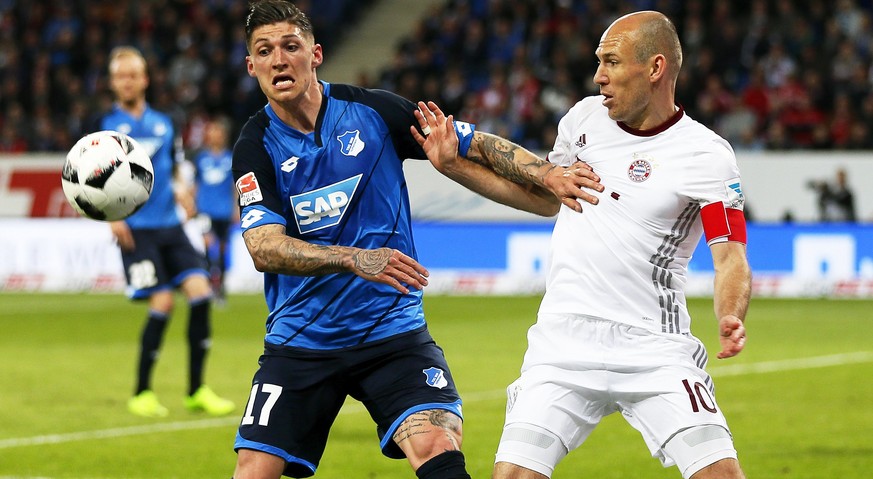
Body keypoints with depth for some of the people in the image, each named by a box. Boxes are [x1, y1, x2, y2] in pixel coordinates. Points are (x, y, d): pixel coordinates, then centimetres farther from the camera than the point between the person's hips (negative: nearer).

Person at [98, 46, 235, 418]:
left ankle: (196, 391, 0)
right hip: (135, 229, -5)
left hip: (169, 225, 5)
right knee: (163, 301, -14)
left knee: (199, 290, -9)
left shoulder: (163, 124, 15)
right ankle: (142, 393, 1)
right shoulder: (106, 125, 2)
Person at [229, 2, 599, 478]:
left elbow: (477, 153, 3)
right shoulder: (256, 146, -5)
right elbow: (265, 248, -17)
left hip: (392, 332, 0)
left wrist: (554, 181, -12)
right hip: (298, 343, 1)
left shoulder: (371, 110, -3)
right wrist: (354, 259, -32)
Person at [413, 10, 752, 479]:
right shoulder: (585, 117, 8)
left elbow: (730, 257, -11)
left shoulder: (706, 155, -6)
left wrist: (730, 320, -31)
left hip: (653, 349, -3)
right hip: (563, 344, 3)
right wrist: (452, 164, 15)